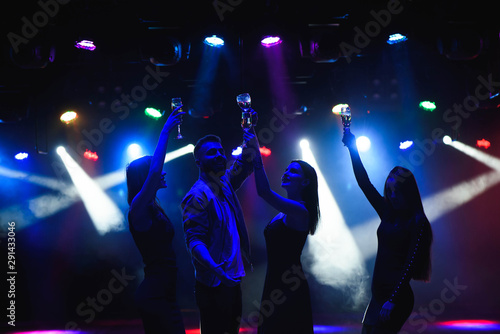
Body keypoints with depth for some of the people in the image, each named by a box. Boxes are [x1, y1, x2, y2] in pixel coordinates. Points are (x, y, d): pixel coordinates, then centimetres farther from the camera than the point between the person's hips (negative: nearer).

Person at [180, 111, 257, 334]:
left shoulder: (224, 184, 10)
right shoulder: (198, 195, -14)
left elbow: (246, 165, 27)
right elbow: (194, 241, -21)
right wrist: (217, 270, -35)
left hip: (232, 280, 8)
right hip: (213, 285, -8)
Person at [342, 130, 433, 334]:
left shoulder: (417, 223, -10)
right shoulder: (387, 214, 10)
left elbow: (410, 264, -16)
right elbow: (364, 183, 12)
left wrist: (392, 301, -22)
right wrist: (353, 148, 8)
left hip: (397, 297, -7)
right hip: (378, 294, 7)